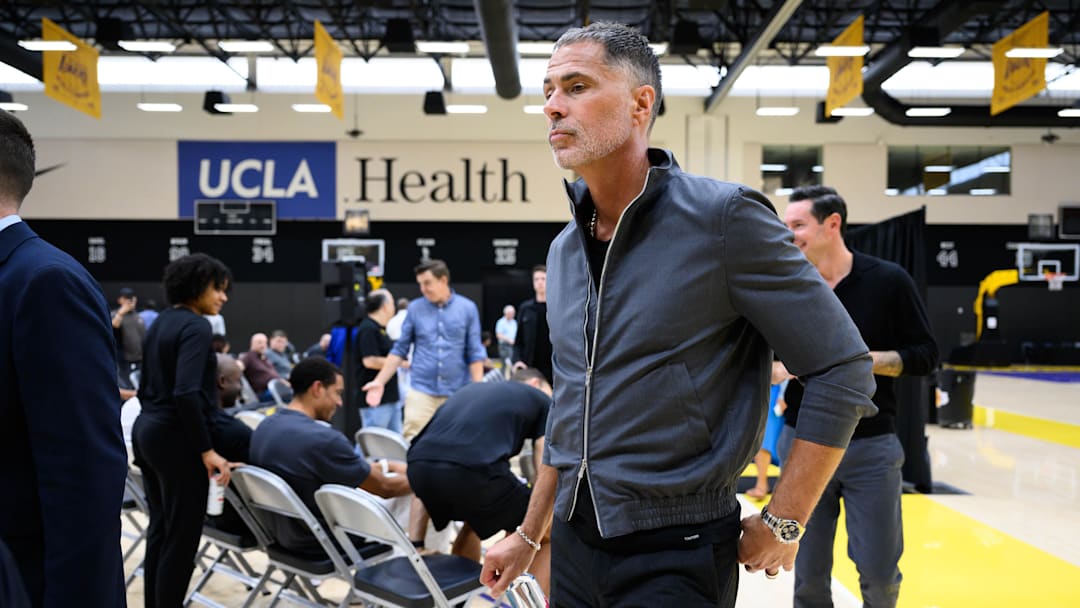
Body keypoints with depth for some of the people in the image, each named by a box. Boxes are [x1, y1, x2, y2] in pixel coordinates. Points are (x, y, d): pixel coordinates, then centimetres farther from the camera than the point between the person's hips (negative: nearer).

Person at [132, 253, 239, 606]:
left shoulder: (161, 323, 13)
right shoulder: (195, 326, -15)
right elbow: (186, 392, -26)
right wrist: (207, 450, -22)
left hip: (147, 429, 10)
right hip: (175, 438, -10)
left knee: (161, 528, 16)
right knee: (182, 536, -2)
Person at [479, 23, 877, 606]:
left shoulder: (723, 218, -15)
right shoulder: (564, 250, 6)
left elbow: (842, 369, -13)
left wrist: (782, 523, -12)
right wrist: (528, 535, 17)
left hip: (677, 555, -6)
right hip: (574, 543, 6)